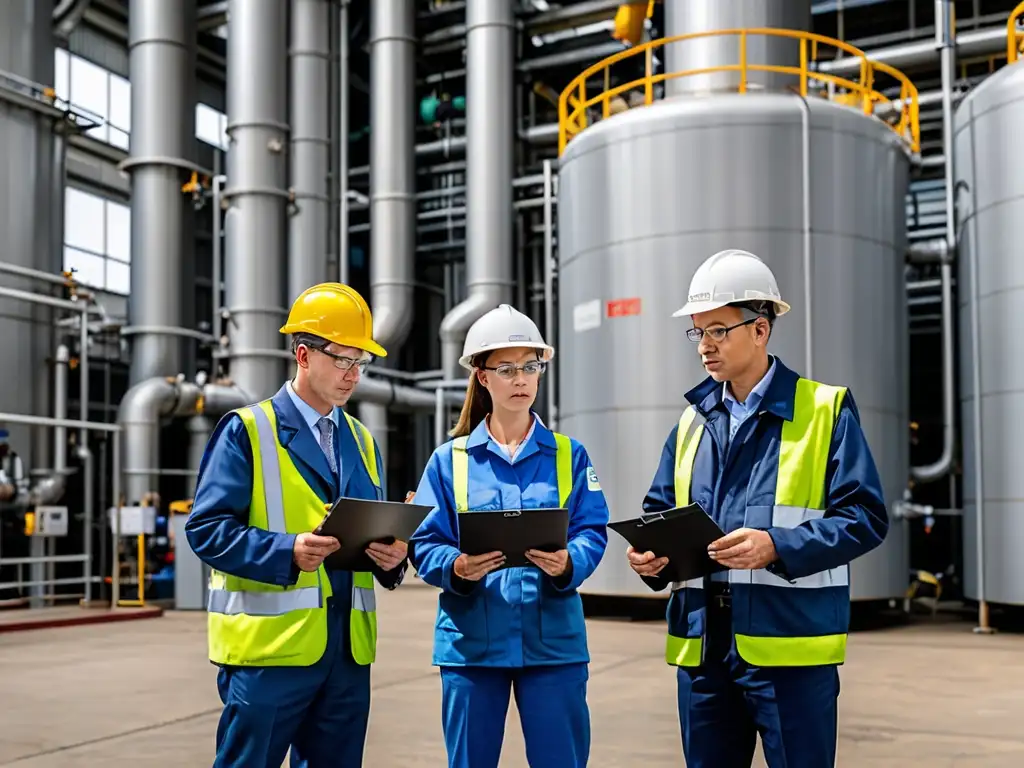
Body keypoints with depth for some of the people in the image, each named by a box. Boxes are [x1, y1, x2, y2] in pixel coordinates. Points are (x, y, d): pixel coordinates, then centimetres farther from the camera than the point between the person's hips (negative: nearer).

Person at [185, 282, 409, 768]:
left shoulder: (361, 441, 16)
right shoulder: (246, 431, -2)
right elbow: (208, 528, -9)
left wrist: (391, 557, -5)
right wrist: (286, 551, -23)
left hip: (348, 650, 6)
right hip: (269, 645, -5)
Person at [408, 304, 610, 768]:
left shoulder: (569, 455, 7)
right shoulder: (450, 459, 5)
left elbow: (592, 533, -2)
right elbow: (426, 543, -1)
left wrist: (566, 564, -23)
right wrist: (458, 567, -22)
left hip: (553, 639, 0)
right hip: (471, 641, 0)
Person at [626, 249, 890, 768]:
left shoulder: (825, 409, -2)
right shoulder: (693, 420, 13)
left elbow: (865, 517, -9)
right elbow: (660, 511, 17)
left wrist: (777, 546, -22)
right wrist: (651, 553, -5)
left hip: (788, 642, -5)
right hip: (702, 642, 5)